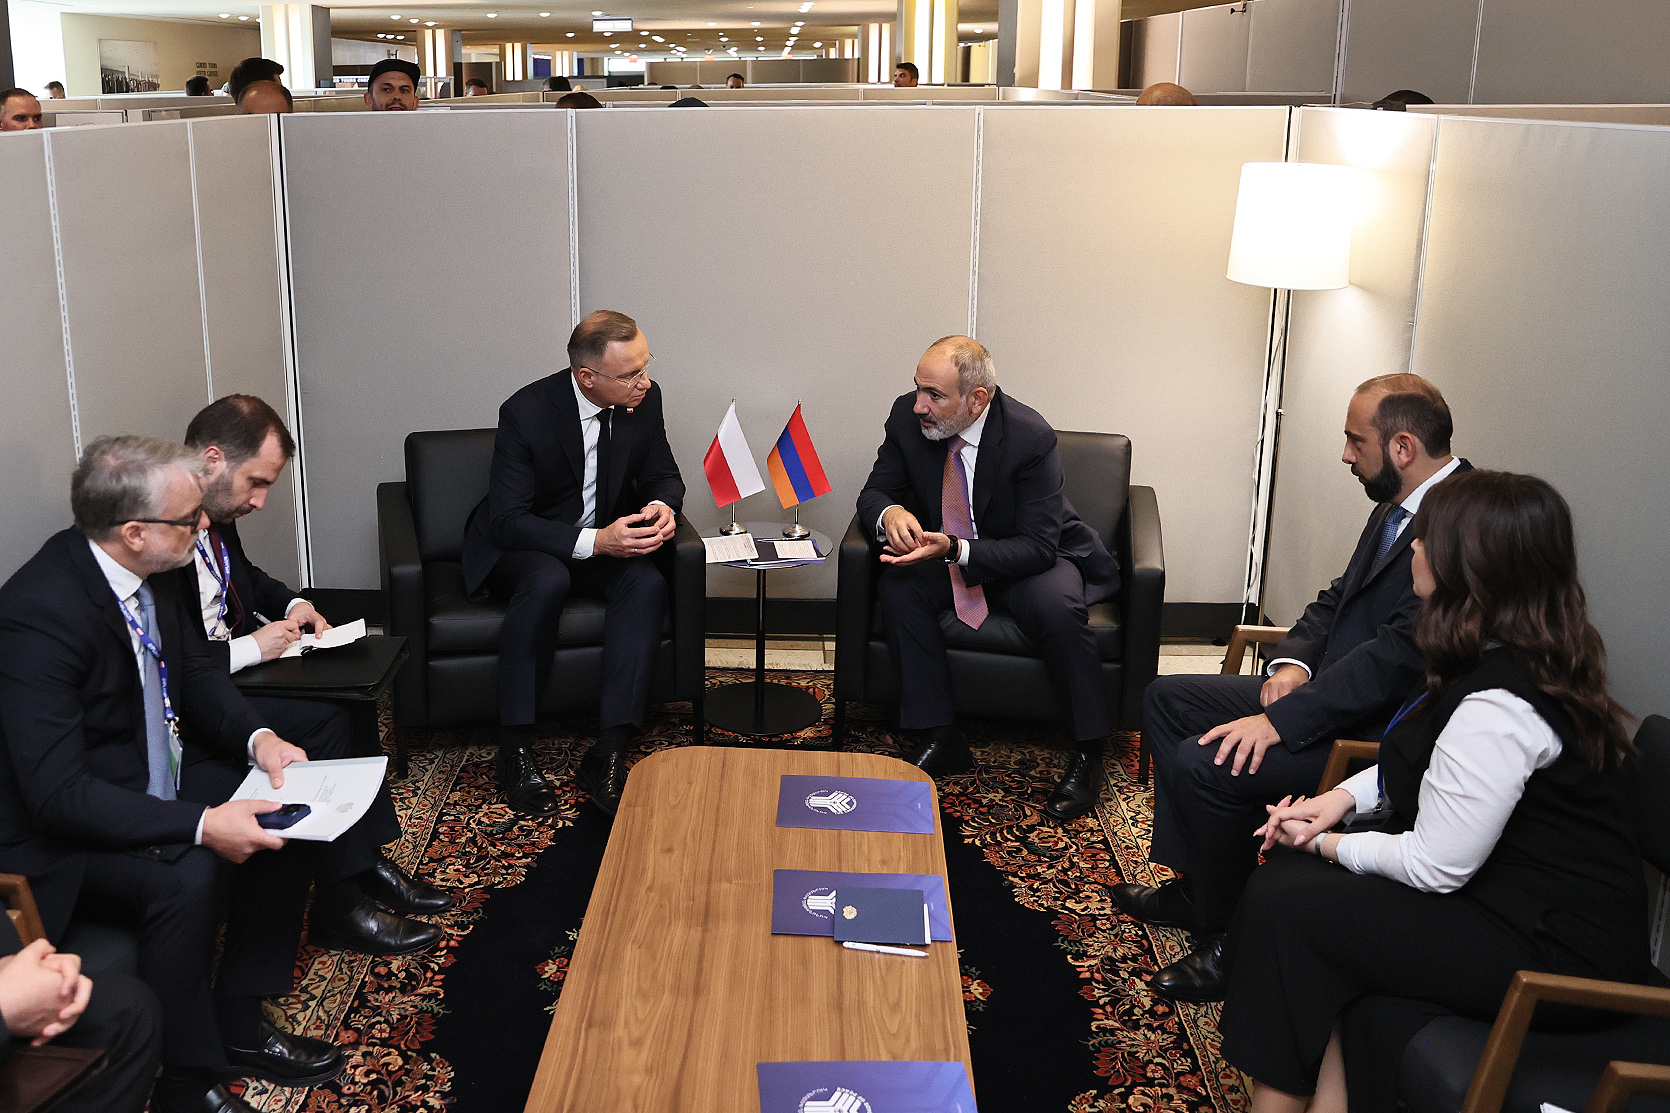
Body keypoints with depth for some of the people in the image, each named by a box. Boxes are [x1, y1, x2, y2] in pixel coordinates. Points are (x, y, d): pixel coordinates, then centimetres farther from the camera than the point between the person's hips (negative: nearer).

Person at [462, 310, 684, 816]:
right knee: (547, 580, -38)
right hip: (518, 547, -4)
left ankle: (609, 752, -30)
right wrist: (595, 541, -37)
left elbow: (663, 474, 5)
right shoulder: (525, 412, -24)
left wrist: (661, 505, -21)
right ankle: (515, 749, -27)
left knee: (647, 583, -27)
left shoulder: (644, 399, -10)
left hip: (606, 538, 4)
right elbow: (507, 520, -25)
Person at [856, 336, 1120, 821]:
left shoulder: (1031, 437, -28)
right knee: (897, 588, -25)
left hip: (1028, 559, -4)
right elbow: (875, 491, -4)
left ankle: (1087, 753, -15)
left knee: (1055, 605, -34)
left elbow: (1038, 546, -27)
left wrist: (956, 550, -41)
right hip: (945, 550, 4)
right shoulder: (908, 417, -15)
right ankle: (941, 737, -14)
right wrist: (890, 513, -31)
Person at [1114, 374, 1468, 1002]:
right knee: (1165, 699, 10)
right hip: (1327, 688, 11)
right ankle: (1194, 885, 16)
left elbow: (1402, 651, -29)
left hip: (1380, 731, -11)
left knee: (1204, 763, -24)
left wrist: (1282, 718, -28)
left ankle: (1227, 937, -2)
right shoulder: (1396, 508, 9)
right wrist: (1293, 663, -2)